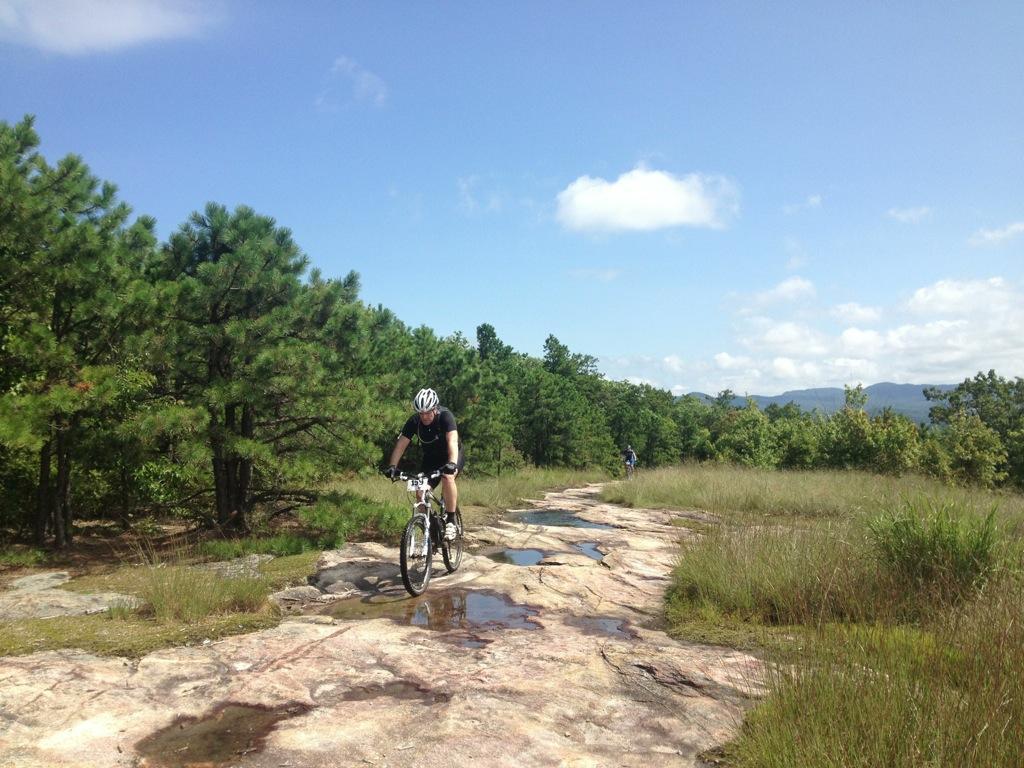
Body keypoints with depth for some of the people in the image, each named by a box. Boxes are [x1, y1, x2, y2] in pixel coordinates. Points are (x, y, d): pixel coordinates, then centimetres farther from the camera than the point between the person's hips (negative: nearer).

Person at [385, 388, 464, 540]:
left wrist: (452, 463, -57)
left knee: (447, 477, -33)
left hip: (451, 456, -4)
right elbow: (401, 443, -21)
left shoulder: (445, 416, -28)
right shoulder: (414, 421, -18)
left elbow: (452, 440, -41)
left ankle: (451, 522, -24)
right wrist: (392, 466, -35)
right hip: (431, 458, 4)